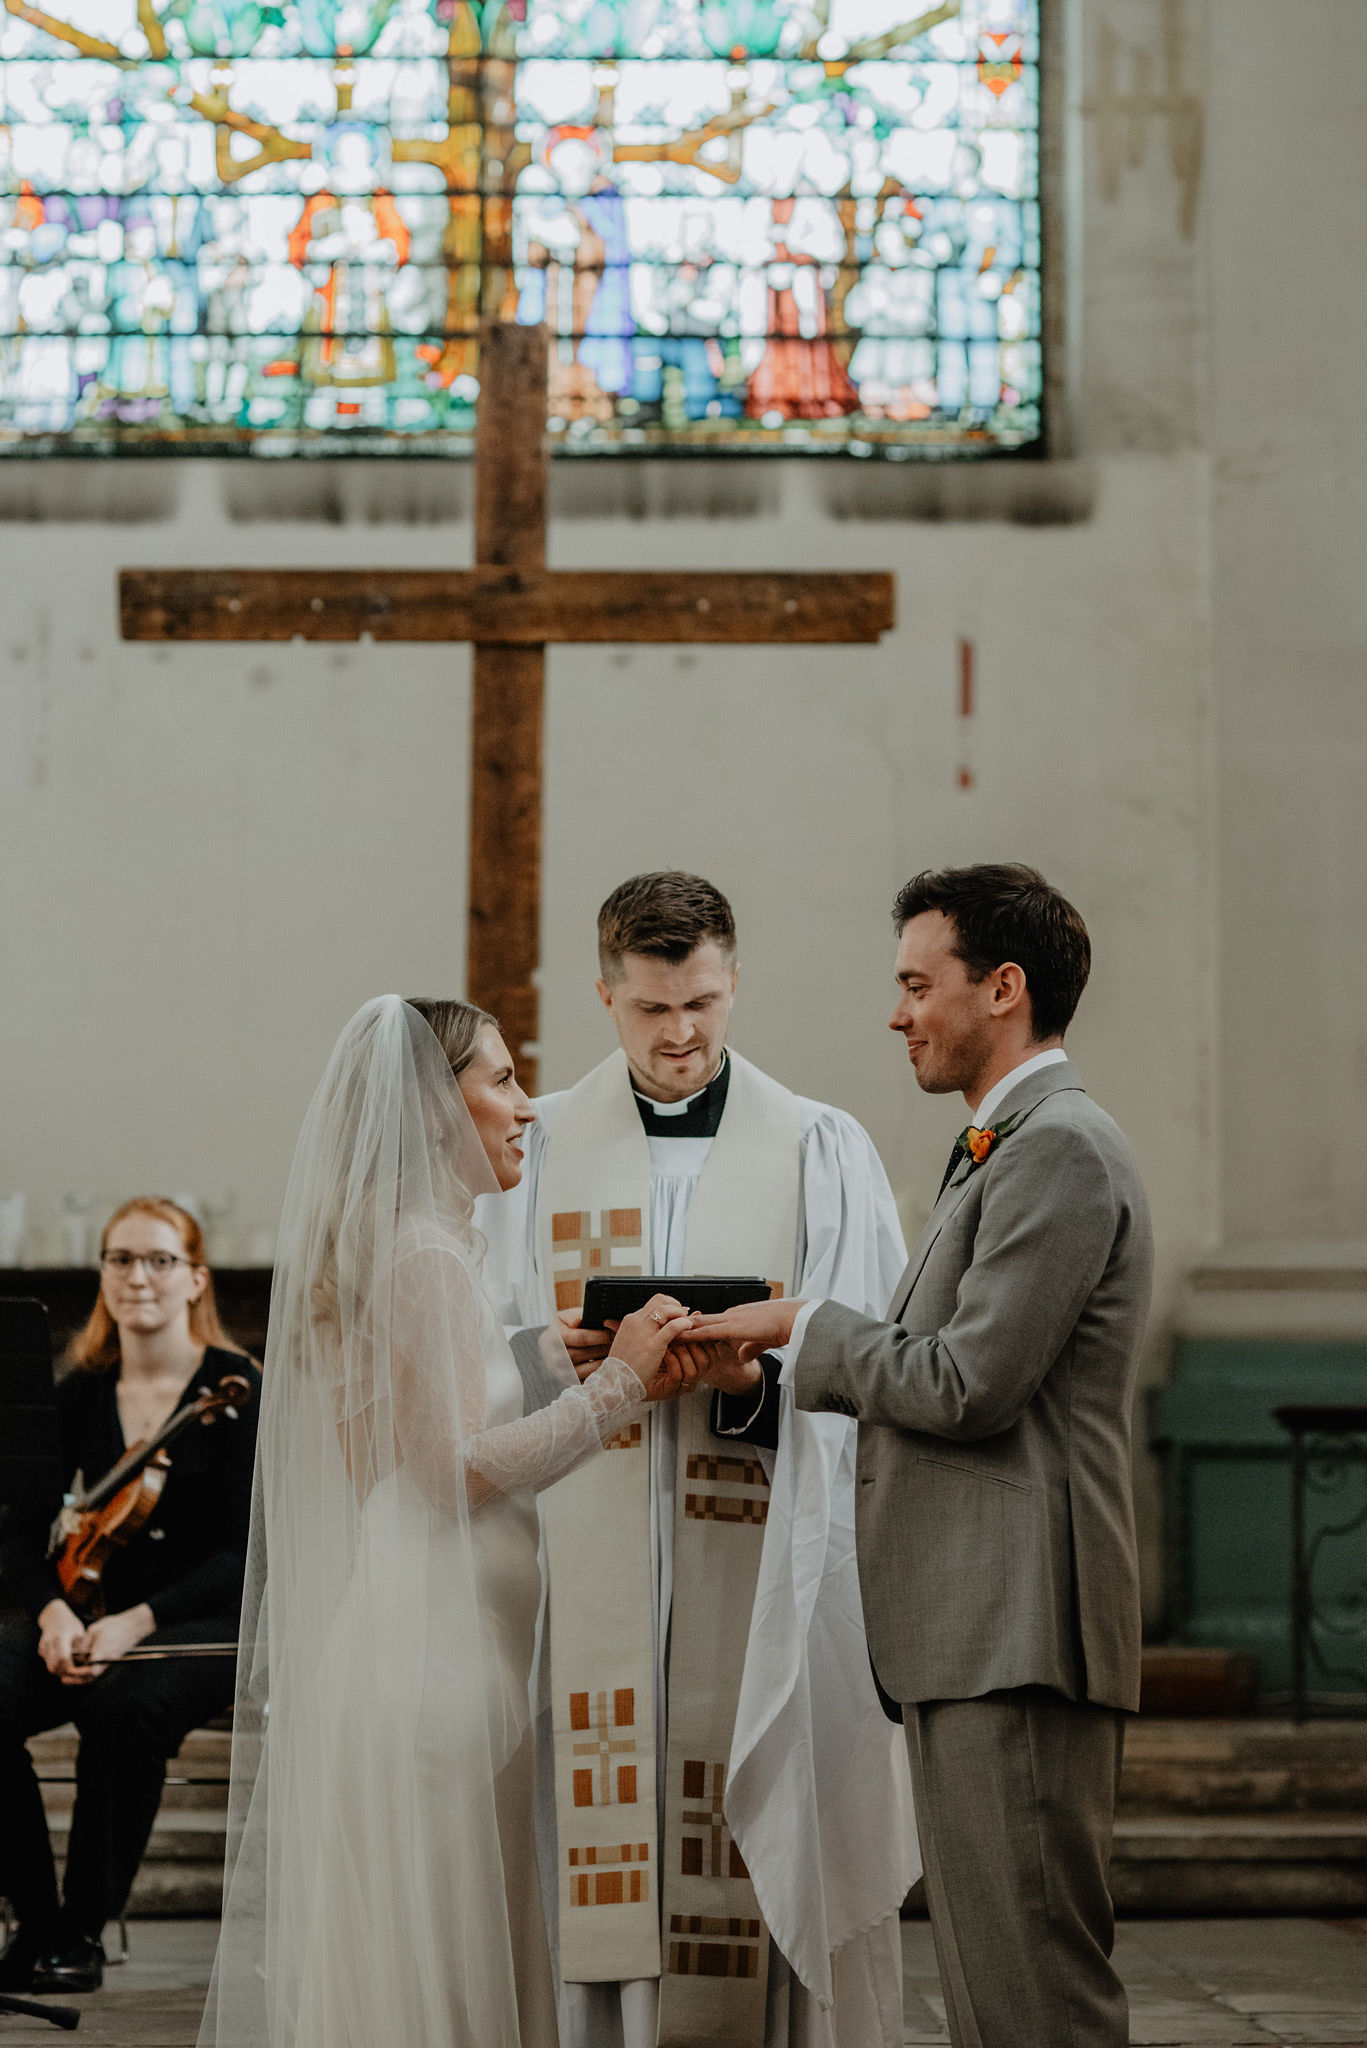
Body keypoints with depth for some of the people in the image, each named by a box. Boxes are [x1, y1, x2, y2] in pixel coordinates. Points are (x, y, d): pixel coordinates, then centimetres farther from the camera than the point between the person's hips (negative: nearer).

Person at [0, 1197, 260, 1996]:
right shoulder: (80, 1394, 8)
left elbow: (242, 1557, -11)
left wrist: (138, 1621, -25)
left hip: (208, 1622, -4)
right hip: (95, 1617, 4)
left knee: (127, 1702, -38)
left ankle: (85, 1929, -21)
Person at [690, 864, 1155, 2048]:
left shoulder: (1060, 1150, -12)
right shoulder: (1008, 1150, 22)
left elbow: (968, 1384, -18)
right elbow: (939, 1375, 21)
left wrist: (807, 1325, -5)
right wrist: (764, 1366, 12)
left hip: (1018, 1636, -11)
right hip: (976, 1637, 11)